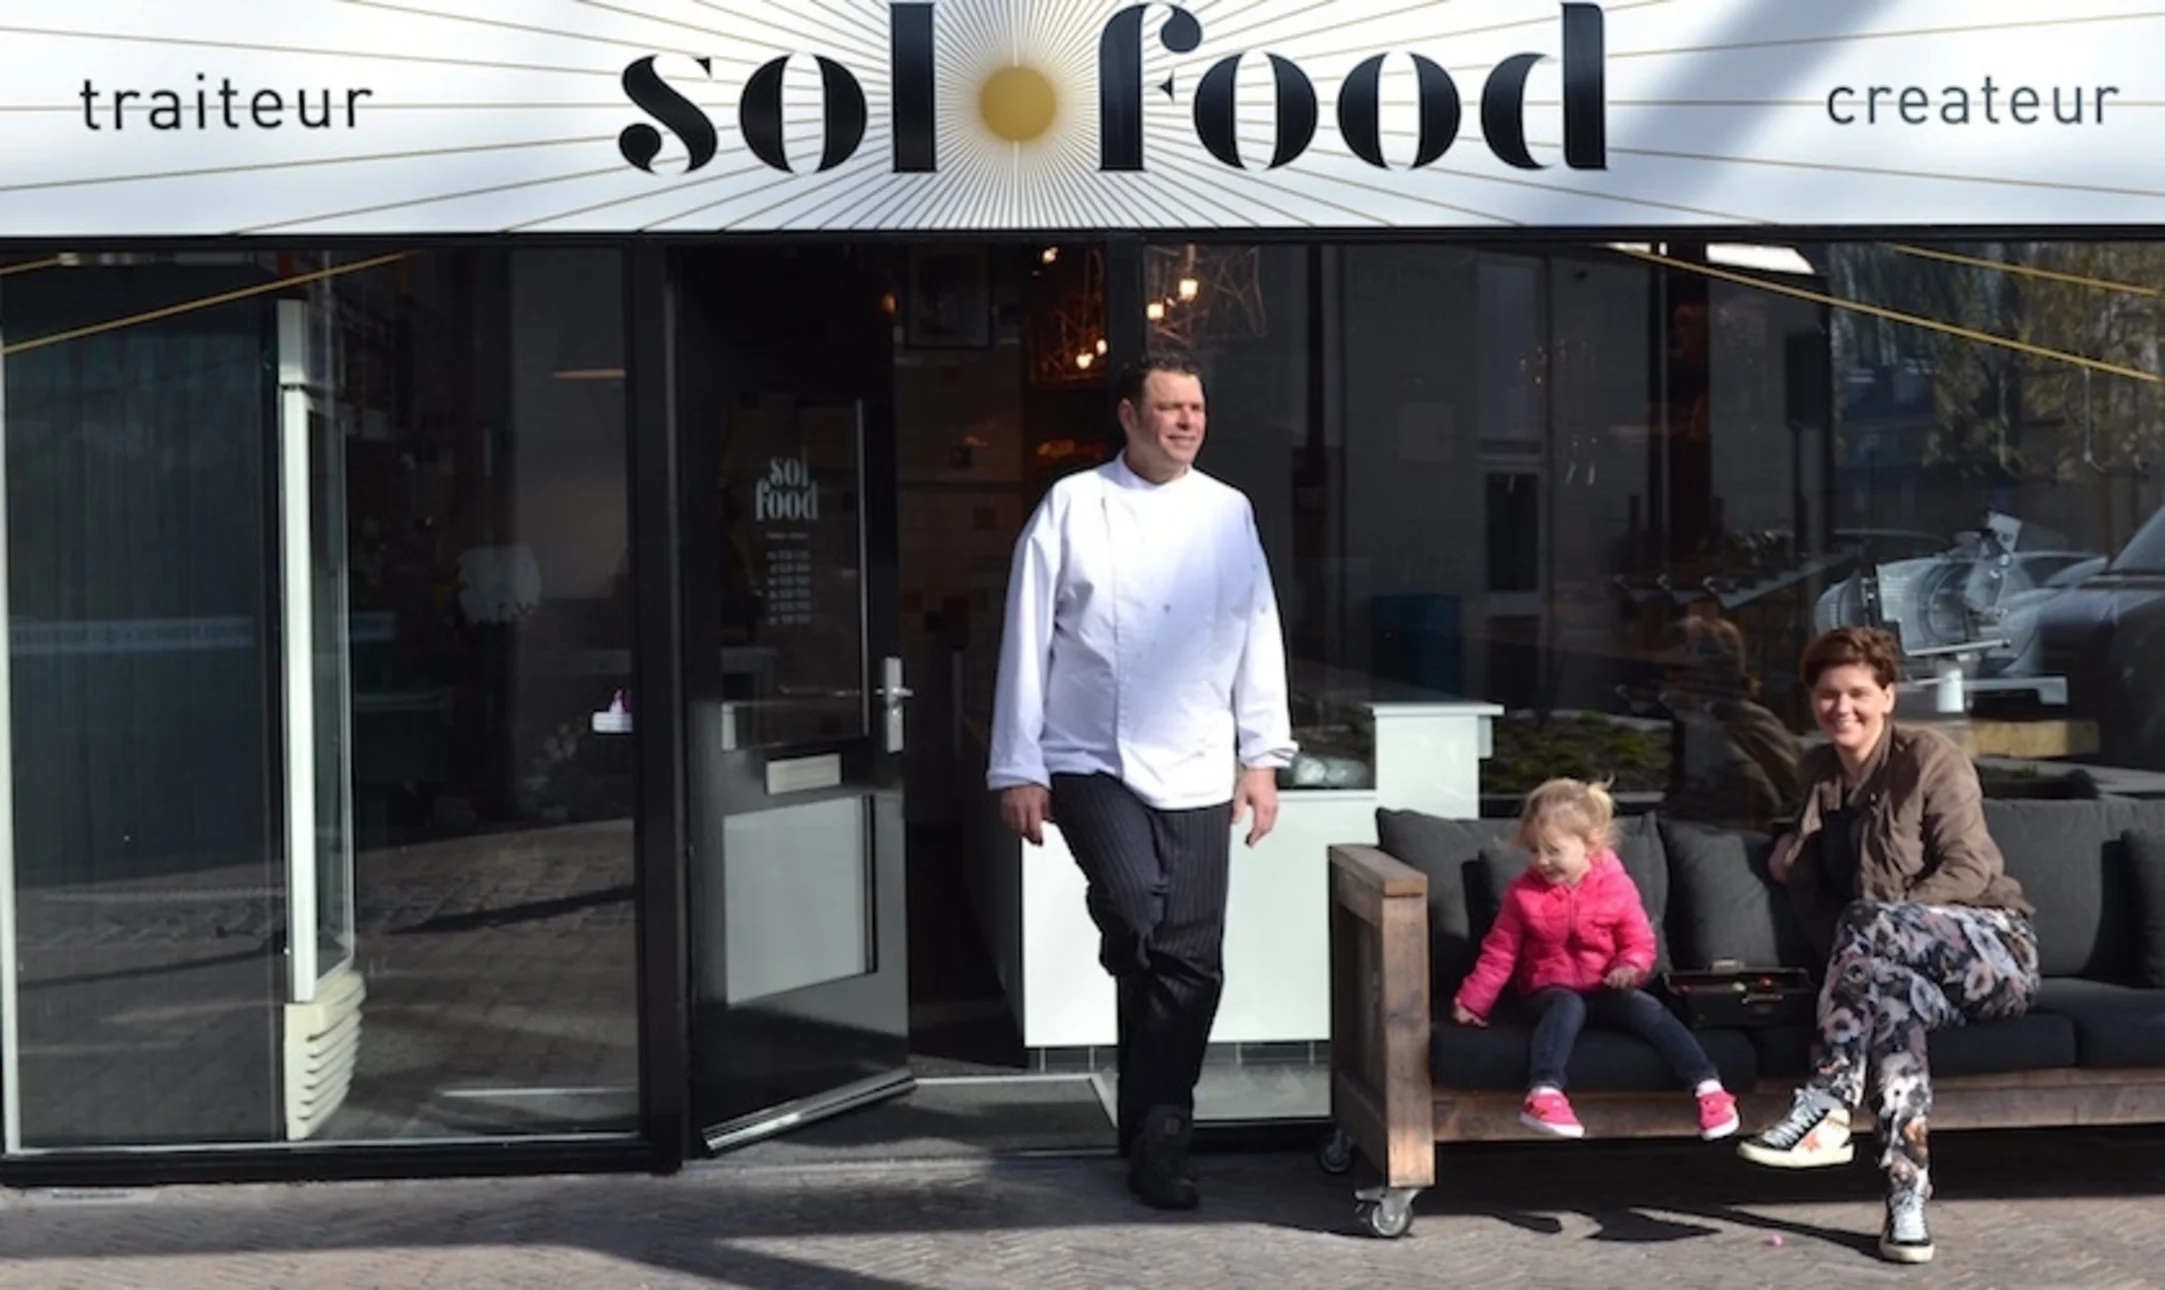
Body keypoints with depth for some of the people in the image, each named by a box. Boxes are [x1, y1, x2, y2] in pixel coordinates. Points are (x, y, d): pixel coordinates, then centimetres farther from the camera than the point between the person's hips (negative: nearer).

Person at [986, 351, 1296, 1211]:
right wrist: (1017, 769, -5)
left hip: (1195, 773, 3)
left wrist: (1264, 757, 3)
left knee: (1191, 959, 3)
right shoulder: (1072, 507, -1)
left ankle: (1159, 1140, 19)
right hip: (1091, 762, -3)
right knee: (1134, 908, -26)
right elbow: (1027, 641, -2)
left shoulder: (1228, 514, 8)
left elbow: (1258, 635, 9)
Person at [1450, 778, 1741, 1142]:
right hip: (1551, 990, -1)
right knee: (1568, 1006, -36)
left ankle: (1708, 1088, -29)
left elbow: (1640, 942, 3)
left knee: (1648, 1009, -27)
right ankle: (1543, 1095, -55)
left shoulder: (1616, 886, -3)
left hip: (1606, 990, 1)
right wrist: (1471, 1001, 0)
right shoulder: (1523, 893, -2)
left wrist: (1630, 968, -20)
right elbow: (1499, 953, 4)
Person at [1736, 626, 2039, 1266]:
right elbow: (1810, 870, 27)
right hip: (1903, 956, 4)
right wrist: (1793, 851, 3)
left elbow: (1969, 869, -14)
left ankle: (1824, 1112, -42)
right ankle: (1907, 1196, -44)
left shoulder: (1930, 756, -5)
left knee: (1872, 921, -36)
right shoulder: (1819, 771, 13)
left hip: (1996, 945, -4)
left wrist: (1877, 927, -23)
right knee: (1892, 989, -36)